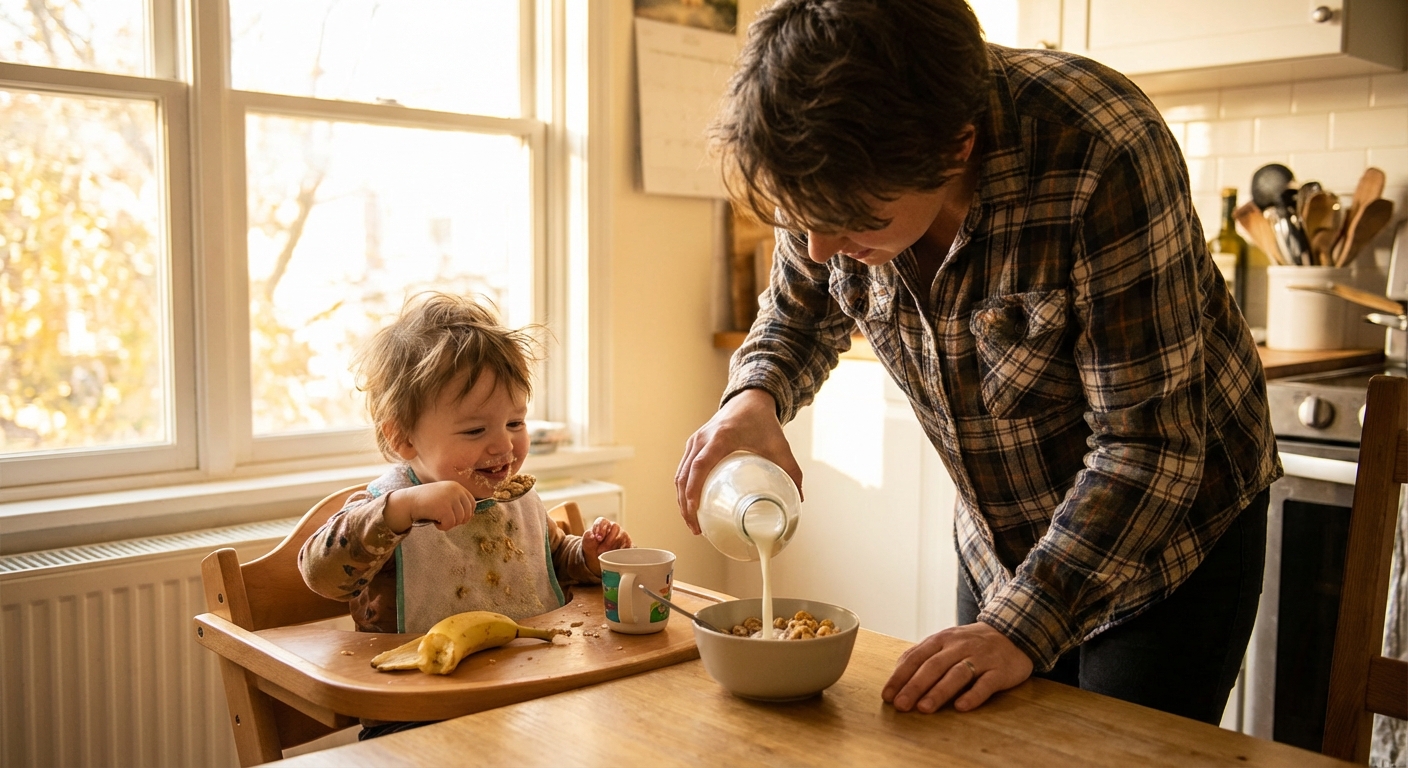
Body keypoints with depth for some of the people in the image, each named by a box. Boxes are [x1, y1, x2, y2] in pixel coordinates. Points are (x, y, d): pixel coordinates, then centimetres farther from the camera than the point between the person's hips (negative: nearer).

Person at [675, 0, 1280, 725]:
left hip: (1175, 537, -5)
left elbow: (1149, 442, -30)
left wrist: (1019, 626, -34)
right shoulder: (833, 174, -16)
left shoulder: (1103, 155, -33)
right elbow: (799, 314, 4)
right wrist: (754, 395, -18)